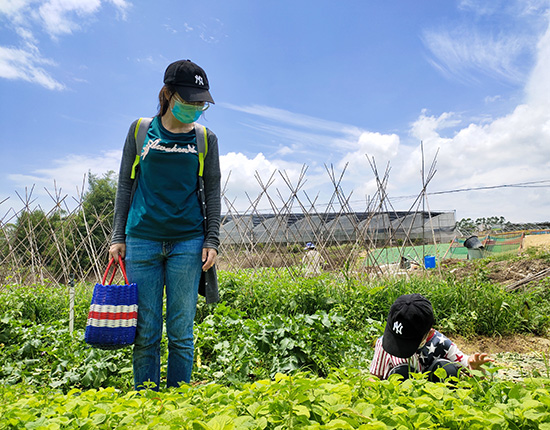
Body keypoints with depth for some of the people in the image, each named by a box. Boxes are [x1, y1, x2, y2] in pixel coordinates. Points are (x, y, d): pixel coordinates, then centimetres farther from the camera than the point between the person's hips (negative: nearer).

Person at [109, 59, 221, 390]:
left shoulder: (206, 139, 7)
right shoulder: (140, 130, 8)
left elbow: (213, 193, 6)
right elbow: (126, 185, 9)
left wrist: (212, 241, -2)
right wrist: (118, 236, 5)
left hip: (187, 242, 0)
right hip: (142, 240, 1)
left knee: (181, 331, 4)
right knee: (146, 332, 5)